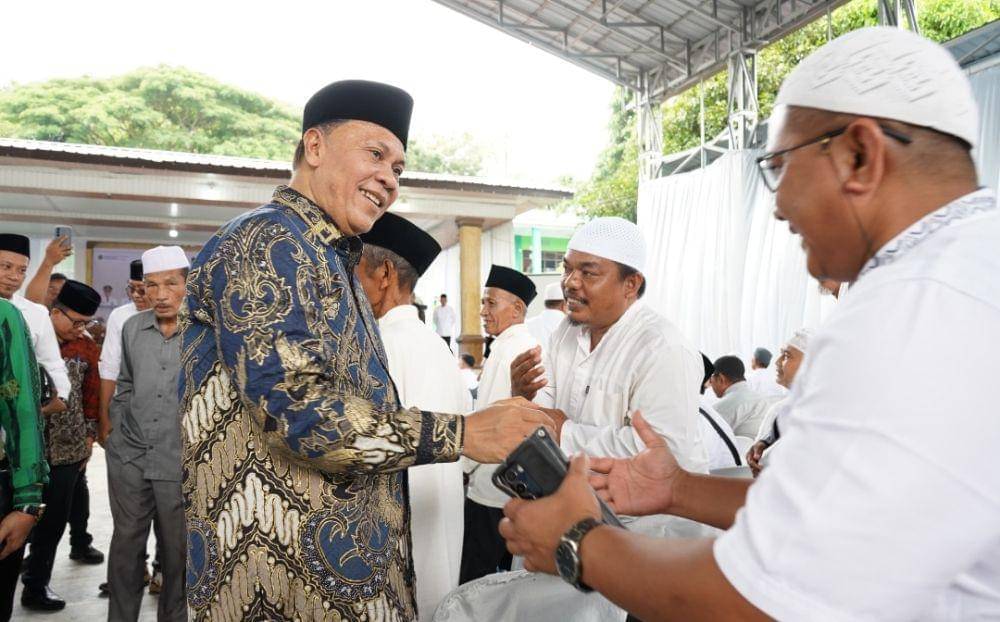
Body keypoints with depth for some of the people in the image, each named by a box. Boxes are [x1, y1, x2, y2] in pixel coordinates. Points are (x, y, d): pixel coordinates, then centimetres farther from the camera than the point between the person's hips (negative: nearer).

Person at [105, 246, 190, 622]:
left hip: (181, 461, -4)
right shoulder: (132, 327, 4)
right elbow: (125, 386, 17)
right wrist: (116, 432, 13)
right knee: (125, 544, 15)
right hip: (128, 457, 4)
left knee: (176, 550, 11)